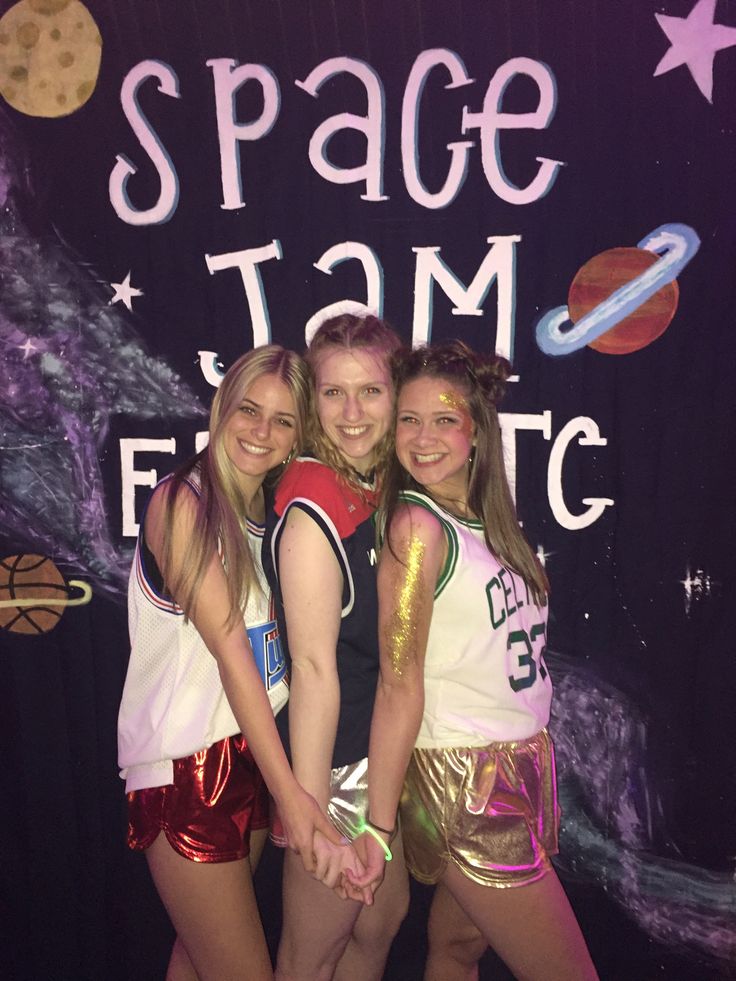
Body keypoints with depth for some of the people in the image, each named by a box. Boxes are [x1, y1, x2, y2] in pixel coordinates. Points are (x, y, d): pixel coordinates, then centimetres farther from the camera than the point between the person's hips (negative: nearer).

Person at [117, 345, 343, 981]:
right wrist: (289, 791, -21)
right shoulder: (182, 503, -14)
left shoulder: (274, 511, 6)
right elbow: (231, 653, -20)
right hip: (186, 767, -6)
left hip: (256, 751, 6)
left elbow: (276, 646, 5)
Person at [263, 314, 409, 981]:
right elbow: (313, 667, -25)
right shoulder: (314, 507, -22)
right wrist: (312, 813, -23)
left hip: (382, 753, 8)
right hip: (337, 763, -8)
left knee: (385, 915, 24)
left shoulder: (387, 494, 4)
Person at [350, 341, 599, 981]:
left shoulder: (484, 517, 6)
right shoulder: (417, 524, -16)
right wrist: (378, 828, -15)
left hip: (523, 760, 6)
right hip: (464, 782, -6)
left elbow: (505, 649, 6)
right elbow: (399, 686, -18)